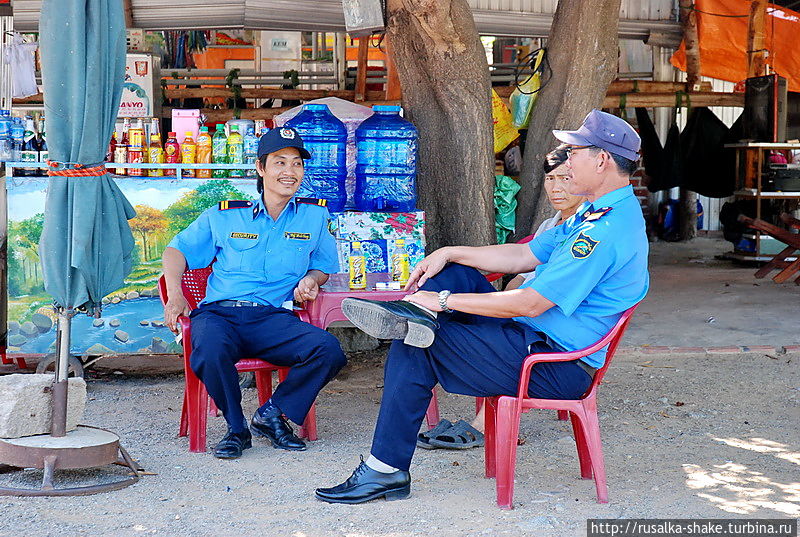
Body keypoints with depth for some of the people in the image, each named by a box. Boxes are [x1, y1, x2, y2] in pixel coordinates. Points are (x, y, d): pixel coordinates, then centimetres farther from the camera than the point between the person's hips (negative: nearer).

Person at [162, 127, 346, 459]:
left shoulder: (315, 216, 16)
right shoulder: (223, 216, 13)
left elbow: (323, 265, 28)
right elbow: (178, 249, 17)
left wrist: (310, 280, 3)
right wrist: (175, 294, -2)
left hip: (274, 319, 1)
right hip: (219, 313, -1)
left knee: (329, 351, -27)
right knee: (211, 350, -38)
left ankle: (271, 415, -3)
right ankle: (236, 429, -10)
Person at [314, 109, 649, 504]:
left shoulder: (608, 231, -24)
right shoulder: (595, 213, 10)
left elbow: (532, 303, -26)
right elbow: (525, 256, 15)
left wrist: (445, 300, -19)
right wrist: (450, 254, 8)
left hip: (557, 366, -10)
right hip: (534, 335, 10)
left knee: (413, 350, -8)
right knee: (454, 272, 9)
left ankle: (386, 470, -3)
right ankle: (414, 313, -21)